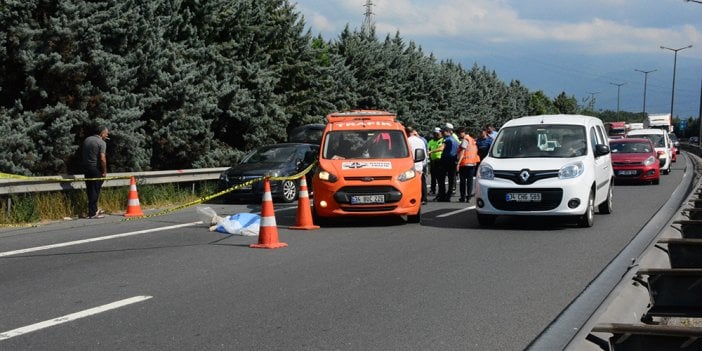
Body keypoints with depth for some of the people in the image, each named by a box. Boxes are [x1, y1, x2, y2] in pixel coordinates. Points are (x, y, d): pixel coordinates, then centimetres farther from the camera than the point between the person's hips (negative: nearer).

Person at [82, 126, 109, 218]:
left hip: (86, 168, 7)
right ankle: (92, 213, -1)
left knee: (90, 190, 14)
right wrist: (104, 171, -10)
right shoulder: (102, 143, -12)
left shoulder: (87, 140, 10)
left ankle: (94, 210, 25)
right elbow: (102, 158, -19)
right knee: (95, 191, -1)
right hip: (96, 168, -7)